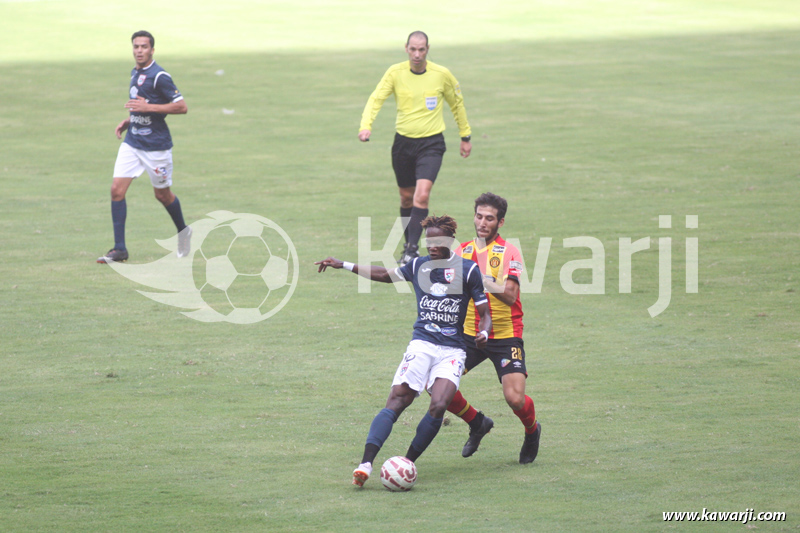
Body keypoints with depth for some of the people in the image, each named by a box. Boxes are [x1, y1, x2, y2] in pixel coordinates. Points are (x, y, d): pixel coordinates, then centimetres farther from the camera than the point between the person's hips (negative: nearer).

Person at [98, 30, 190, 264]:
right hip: (132, 143, 7)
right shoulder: (135, 73, 10)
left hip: (156, 145, -7)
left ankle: (183, 231, 37)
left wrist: (148, 107, -22)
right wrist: (129, 120, 10)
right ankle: (119, 249, -5)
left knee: (162, 194, 9)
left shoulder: (159, 76, -15)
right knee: (117, 189, -7)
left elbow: (181, 106, -18)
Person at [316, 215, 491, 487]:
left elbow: (484, 314, 5)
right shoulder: (418, 265, 11)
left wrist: (483, 333, -18)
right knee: (397, 401, -15)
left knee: (438, 406, -22)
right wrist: (344, 265, 29)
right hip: (421, 344, 2)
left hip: (452, 350, -2)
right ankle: (366, 464, -26)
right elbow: (386, 274, 29)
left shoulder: (468, 270, 1)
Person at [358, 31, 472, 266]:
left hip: (431, 143, -2)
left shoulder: (442, 74, -5)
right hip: (403, 141, 2)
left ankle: (412, 250, -20)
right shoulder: (395, 73, -4)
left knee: (422, 195, -20)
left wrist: (465, 136, 17)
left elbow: (457, 103, 11)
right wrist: (366, 125, -28)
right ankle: (409, 245, 33)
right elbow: (376, 99, -10)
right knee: (406, 197, 13)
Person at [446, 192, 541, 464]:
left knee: (515, 398, -19)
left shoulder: (508, 251, -8)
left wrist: (485, 280, -35)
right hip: (469, 334, 5)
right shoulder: (463, 250, 7)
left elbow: (510, 296, -21)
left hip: (505, 337, -5)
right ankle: (477, 423, 16)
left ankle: (532, 431, 18)